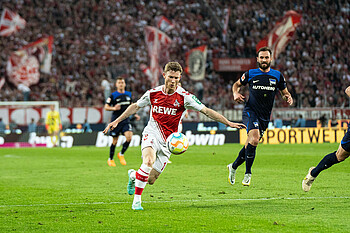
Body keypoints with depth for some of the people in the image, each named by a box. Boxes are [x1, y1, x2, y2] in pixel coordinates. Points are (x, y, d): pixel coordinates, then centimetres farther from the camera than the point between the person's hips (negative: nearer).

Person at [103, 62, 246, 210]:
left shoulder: (184, 97, -7)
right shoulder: (153, 93, -1)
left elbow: (206, 111, -6)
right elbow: (135, 107, 14)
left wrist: (229, 123, -11)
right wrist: (116, 121, 13)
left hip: (168, 141, 1)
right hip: (152, 133, -1)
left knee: (150, 179, -3)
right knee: (148, 161, -33)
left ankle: (133, 175, 34)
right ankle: (136, 201, -23)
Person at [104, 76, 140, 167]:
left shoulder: (129, 94, 9)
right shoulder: (113, 95, -5)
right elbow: (106, 107, -4)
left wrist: (135, 114, 13)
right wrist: (114, 108, -22)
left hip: (126, 120, 3)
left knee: (129, 137, -16)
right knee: (115, 141, 2)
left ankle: (121, 154, 7)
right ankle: (110, 159, 21)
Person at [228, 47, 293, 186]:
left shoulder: (277, 76, 5)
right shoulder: (250, 74, 0)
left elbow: (285, 92, 15)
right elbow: (237, 84, 16)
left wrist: (288, 97, -9)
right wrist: (236, 93, -5)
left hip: (265, 116, 4)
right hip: (250, 111, -4)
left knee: (250, 144, 9)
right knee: (254, 139, -26)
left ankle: (234, 166, 33)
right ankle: (248, 173, -17)